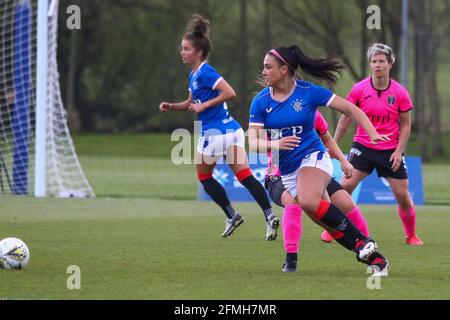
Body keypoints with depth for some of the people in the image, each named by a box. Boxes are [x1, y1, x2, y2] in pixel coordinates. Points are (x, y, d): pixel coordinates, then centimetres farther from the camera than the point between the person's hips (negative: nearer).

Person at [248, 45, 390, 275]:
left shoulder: (309, 92, -10)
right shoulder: (260, 101, -1)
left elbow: (350, 109, -3)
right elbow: (253, 143, -7)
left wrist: (373, 134, -17)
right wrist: (274, 144, -29)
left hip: (312, 157, -5)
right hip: (287, 170, 5)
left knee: (308, 201, -34)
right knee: (326, 219, -1)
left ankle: (361, 241, -23)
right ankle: (374, 257, 8)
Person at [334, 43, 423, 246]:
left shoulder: (400, 92, -5)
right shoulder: (359, 89, -6)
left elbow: (405, 124, 2)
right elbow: (346, 118, 4)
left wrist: (399, 151, -7)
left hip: (391, 150, 0)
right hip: (363, 146, 0)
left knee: (402, 195, 0)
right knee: (345, 186, -15)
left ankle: (411, 235, 20)